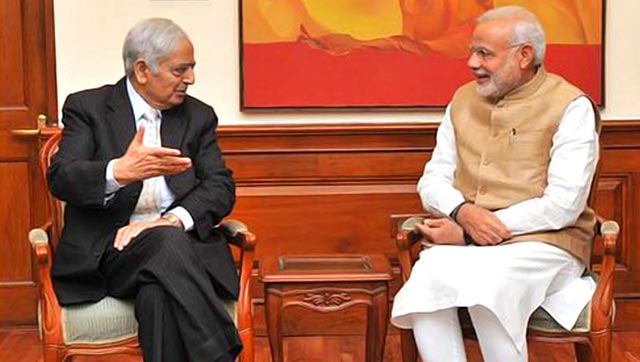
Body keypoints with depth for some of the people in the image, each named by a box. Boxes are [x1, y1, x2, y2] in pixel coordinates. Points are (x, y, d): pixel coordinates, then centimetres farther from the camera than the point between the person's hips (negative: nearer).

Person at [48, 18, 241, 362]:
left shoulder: (199, 116, 14)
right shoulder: (87, 107, 5)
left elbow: (221, 187, 5)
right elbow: (60, 178, -9)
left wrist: (173, 219, -16)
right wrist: (120, 172, -31)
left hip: (184, 240, 2)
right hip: (110, 248, -2)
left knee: (159, 295, -34)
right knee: (167, 243, -36)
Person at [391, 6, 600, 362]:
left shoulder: (570, 108, -4)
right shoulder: (463, 100, 14)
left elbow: (564, 206, -12)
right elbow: (432, 180, 13)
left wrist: (480, 231, -14)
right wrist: (463, 213, -11)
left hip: (541, 242, -4)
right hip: (461, 241, 4)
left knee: (485, 287, -37)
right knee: (426, 282, -30)